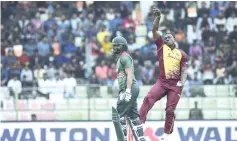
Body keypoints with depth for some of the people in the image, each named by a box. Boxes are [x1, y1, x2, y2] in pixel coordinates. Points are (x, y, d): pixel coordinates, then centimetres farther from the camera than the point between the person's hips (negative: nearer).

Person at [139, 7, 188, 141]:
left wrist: (182, 82, -13)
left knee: (170, 110, 2)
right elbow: (155, 31, 1)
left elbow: (184, 69, 5)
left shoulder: (182, 54, 8)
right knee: (149, 98, -25)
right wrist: (158, 17, -12)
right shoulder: (162, 47, 9)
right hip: (162, 82, 0)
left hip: (175, 85, 0)